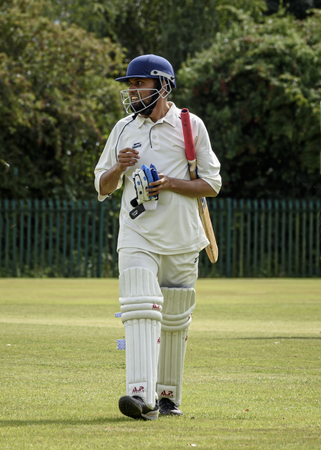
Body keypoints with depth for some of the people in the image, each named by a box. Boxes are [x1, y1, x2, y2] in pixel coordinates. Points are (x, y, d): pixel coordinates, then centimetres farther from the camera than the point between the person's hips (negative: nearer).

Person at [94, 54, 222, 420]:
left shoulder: (190, 126, 2)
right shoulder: (123, 130, 11)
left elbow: (211, 184, 1)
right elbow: (102, 187, 15)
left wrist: (171, 183, -14)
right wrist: (119, 167, -7)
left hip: (181, 239, -1)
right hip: (137, 236, 1)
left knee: (175, 321, 7)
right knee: (140, 310, -17)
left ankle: (168, 395, 22)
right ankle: (142, 396, -27)